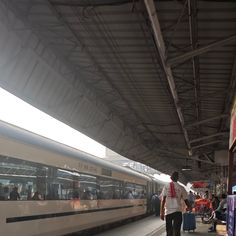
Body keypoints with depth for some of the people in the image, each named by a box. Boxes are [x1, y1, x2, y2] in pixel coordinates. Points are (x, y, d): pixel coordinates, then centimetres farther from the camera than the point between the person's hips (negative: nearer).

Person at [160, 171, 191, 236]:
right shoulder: (181, 188, 1)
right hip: (177, 211, -1)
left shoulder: (166, 187, 3)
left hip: (168, 211, 2)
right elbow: (185, 200, 6)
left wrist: (162, 212, -2)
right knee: (176, 231, -3)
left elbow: (163, 200, -3)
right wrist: (189, 207, 25)